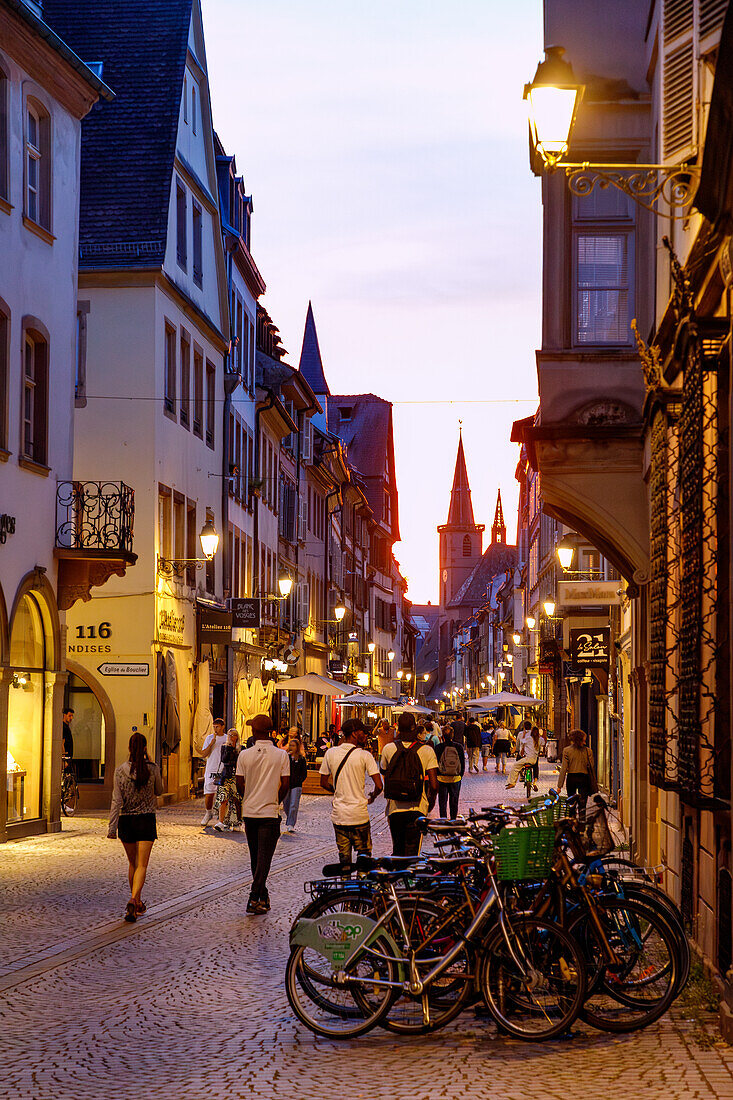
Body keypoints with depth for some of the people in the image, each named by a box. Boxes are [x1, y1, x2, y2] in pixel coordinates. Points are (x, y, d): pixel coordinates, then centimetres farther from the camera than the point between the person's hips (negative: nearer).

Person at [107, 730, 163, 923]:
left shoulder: (120, 771, -7)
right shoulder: (153, 769, -7)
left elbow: (117, 801, -9)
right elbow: (159, 791, 11)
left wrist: (112, 827, -7)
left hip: (126, 820, 2)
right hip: (146, 820, -2)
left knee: (133, 863, 19)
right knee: (142, 865, -2)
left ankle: (138, 903, 29)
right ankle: (133, 901, -23)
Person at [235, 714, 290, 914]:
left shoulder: (245, 755, -3)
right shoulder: (281, 755, -5)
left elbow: (239, 784, 0)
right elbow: (285, 784, -5)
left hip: (249, 811, 2)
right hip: (270, 814, -2)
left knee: (255, 856, 15)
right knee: (264, 856, -2)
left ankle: (262, 895, 26)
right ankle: (255, 898, -11)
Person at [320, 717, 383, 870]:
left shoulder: (331, 753, 2)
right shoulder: (364, 755, -9)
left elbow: (324, 783, 10)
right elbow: (379, 786, -13)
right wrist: (371, 798, 7)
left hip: (338, 814, 3)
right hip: (359, 814, -3)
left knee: (344, 856, 11)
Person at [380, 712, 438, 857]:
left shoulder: (388, 748, -5)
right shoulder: (427, 751, -8)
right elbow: (434, 785, -10)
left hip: (394, 808, 2)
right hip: (417, 809, -2)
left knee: (397, 851, 20)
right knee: (412, 853, 3)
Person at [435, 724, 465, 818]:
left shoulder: (439, 747, -10)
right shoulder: (458, 747, -4)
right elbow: (463, 764, 4)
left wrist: (436, 775, 8)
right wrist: (460, 775, 16)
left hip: (442, 778, -2)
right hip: (456, 779, 2)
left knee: (442, 801, 7)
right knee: (454, 802, 15)